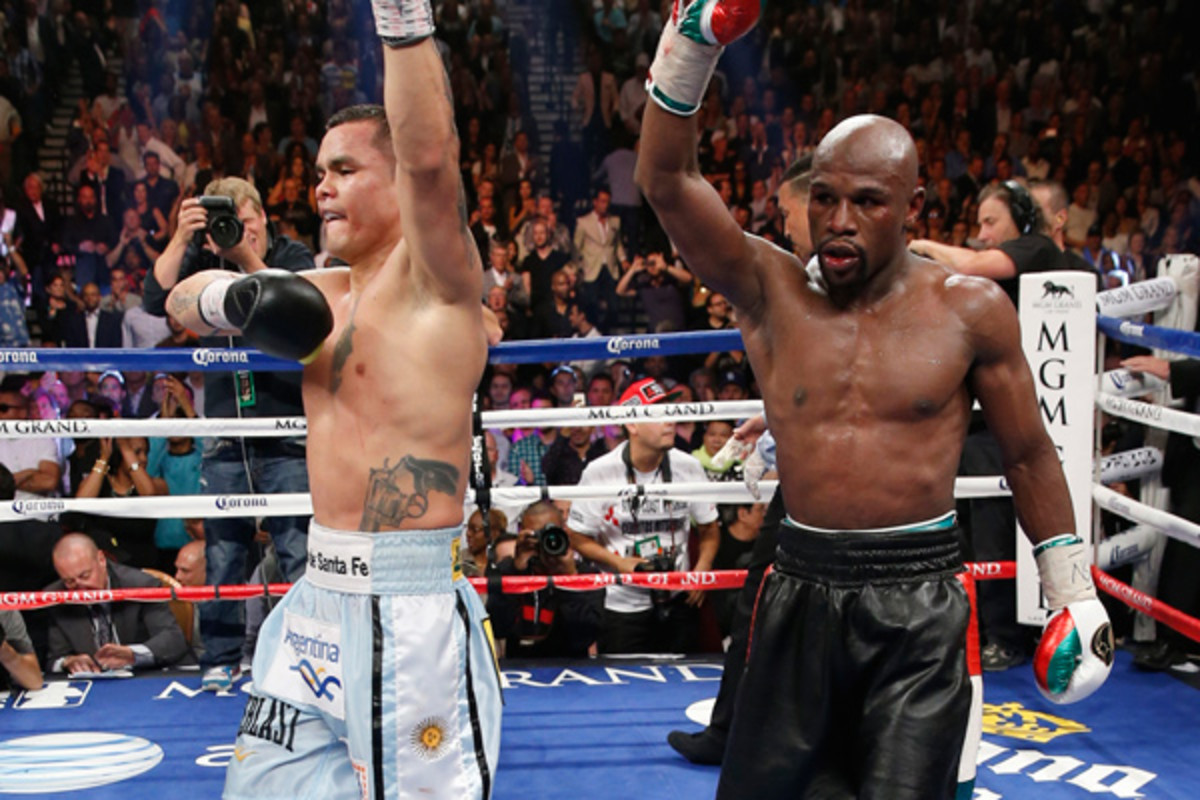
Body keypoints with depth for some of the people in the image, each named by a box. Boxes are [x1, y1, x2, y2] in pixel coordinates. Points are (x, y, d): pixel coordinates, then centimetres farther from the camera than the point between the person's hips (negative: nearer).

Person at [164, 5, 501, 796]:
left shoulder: (436, 277, -8)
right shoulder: (327, 291, 14)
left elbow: (431, 156, -28)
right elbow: (184, 297, 21)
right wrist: (230, 297, -2)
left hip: (410, 607, -8)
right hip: (318, 599, 8)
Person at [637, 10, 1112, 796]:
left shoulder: (971, 311, -3)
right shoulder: (772, 290, -1)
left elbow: (1029, 454, 6)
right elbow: (666, 182, -11)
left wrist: (1075, 593, 9)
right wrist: (691, 50, -22)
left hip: (920, 600, -2)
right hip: (802, 586, 2)